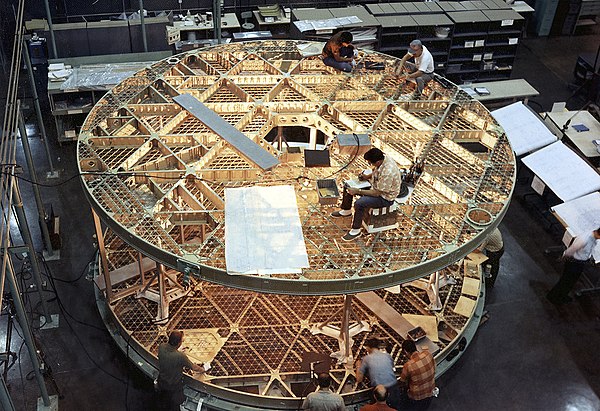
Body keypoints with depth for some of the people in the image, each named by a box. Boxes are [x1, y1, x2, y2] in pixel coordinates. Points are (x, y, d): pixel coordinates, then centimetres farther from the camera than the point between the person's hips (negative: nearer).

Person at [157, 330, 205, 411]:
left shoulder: (161, 347, -23)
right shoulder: (180, 356, -38)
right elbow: (193, 368, -18)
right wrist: (202, 369, 1)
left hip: (162, 382, 5)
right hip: (174, 386, -5)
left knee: (164, 404, 30)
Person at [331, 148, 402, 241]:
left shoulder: (388, 172, -37)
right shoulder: (381, 159, -12)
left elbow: (377, 193, -29)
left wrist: (358, 191, -26)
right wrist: (367, 176, -6)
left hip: (385, 197, -9)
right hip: (376, 186, 9)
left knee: (359, 204, -30)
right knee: (348, 185, 8)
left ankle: (356, 231, -11)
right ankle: (346, 210, 31)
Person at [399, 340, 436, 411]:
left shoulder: (408, 365, -29)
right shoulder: (427, 353, -18)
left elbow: (403, 380, -10)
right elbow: (434, 368, 1)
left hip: (417, 396, -4)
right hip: (430, 390, 4)